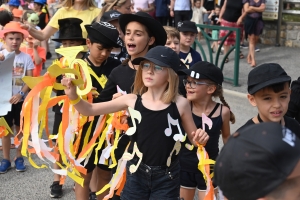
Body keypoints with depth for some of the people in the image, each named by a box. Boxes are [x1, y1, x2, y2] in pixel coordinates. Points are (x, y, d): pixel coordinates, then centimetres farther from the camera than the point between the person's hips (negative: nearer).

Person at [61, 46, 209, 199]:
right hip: (136, 173, 1)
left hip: (166, 176, -1)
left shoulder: (180, 104, -9)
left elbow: (193, 138, 4)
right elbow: (90, 110, -1)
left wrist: (201, 139, -19)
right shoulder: (132, 100, -6)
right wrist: (73, 96, -19)